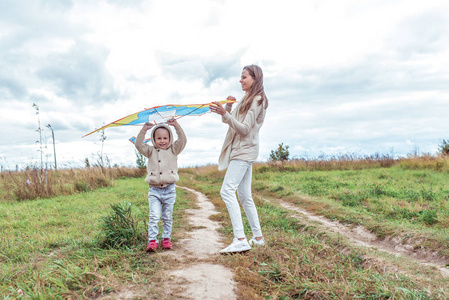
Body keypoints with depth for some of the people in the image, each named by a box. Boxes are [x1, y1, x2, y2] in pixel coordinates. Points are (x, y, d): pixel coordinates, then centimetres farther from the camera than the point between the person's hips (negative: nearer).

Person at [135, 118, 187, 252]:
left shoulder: (173, 150, 8)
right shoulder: (151, 151, 9)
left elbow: (183, 140, -5)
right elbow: (139, 145, -2)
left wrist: (177, 126, -14)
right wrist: (143, 130, -12)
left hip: (169, 189, 0)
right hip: (154, 190, 0)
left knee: (168, 217, 9)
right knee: (154, 216, -8)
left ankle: (166, 238, 22)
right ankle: (152, 240, -5)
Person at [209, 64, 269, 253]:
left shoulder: (257, 100, -9)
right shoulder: (247, 99, 21)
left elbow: (244, 129, -17)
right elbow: (230, 121, 19)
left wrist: (225, 114, -26)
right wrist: (228, 107, 1)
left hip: (244, 151, -10)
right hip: (241, 151, 10)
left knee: (227, 191, -20)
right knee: (244, 196, 10)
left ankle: (240, 239, -24)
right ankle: (257, 237, 16)